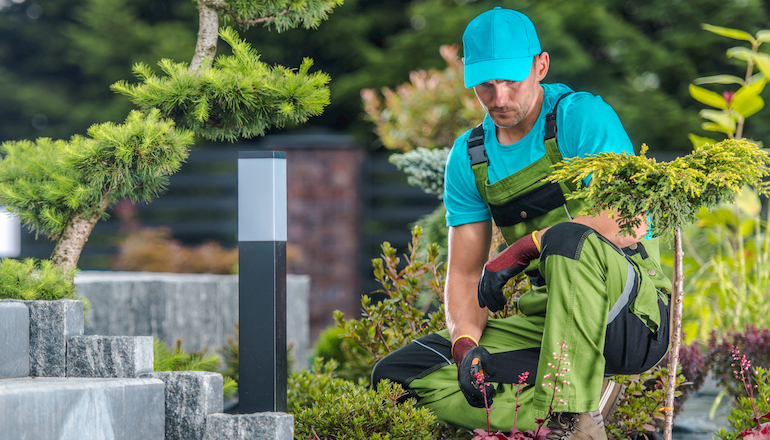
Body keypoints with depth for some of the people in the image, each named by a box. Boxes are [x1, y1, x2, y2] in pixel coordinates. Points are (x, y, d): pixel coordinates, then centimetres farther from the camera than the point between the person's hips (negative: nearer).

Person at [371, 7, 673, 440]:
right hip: (545, 320, 6)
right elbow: (465, 273, 11)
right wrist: (465, 343, -9)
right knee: (401, 373, -8)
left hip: (630, 314, -6)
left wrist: (523, 248, -22)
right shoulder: (470, 157, 11)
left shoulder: (582, 117, -8)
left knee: (568, 237, -38)